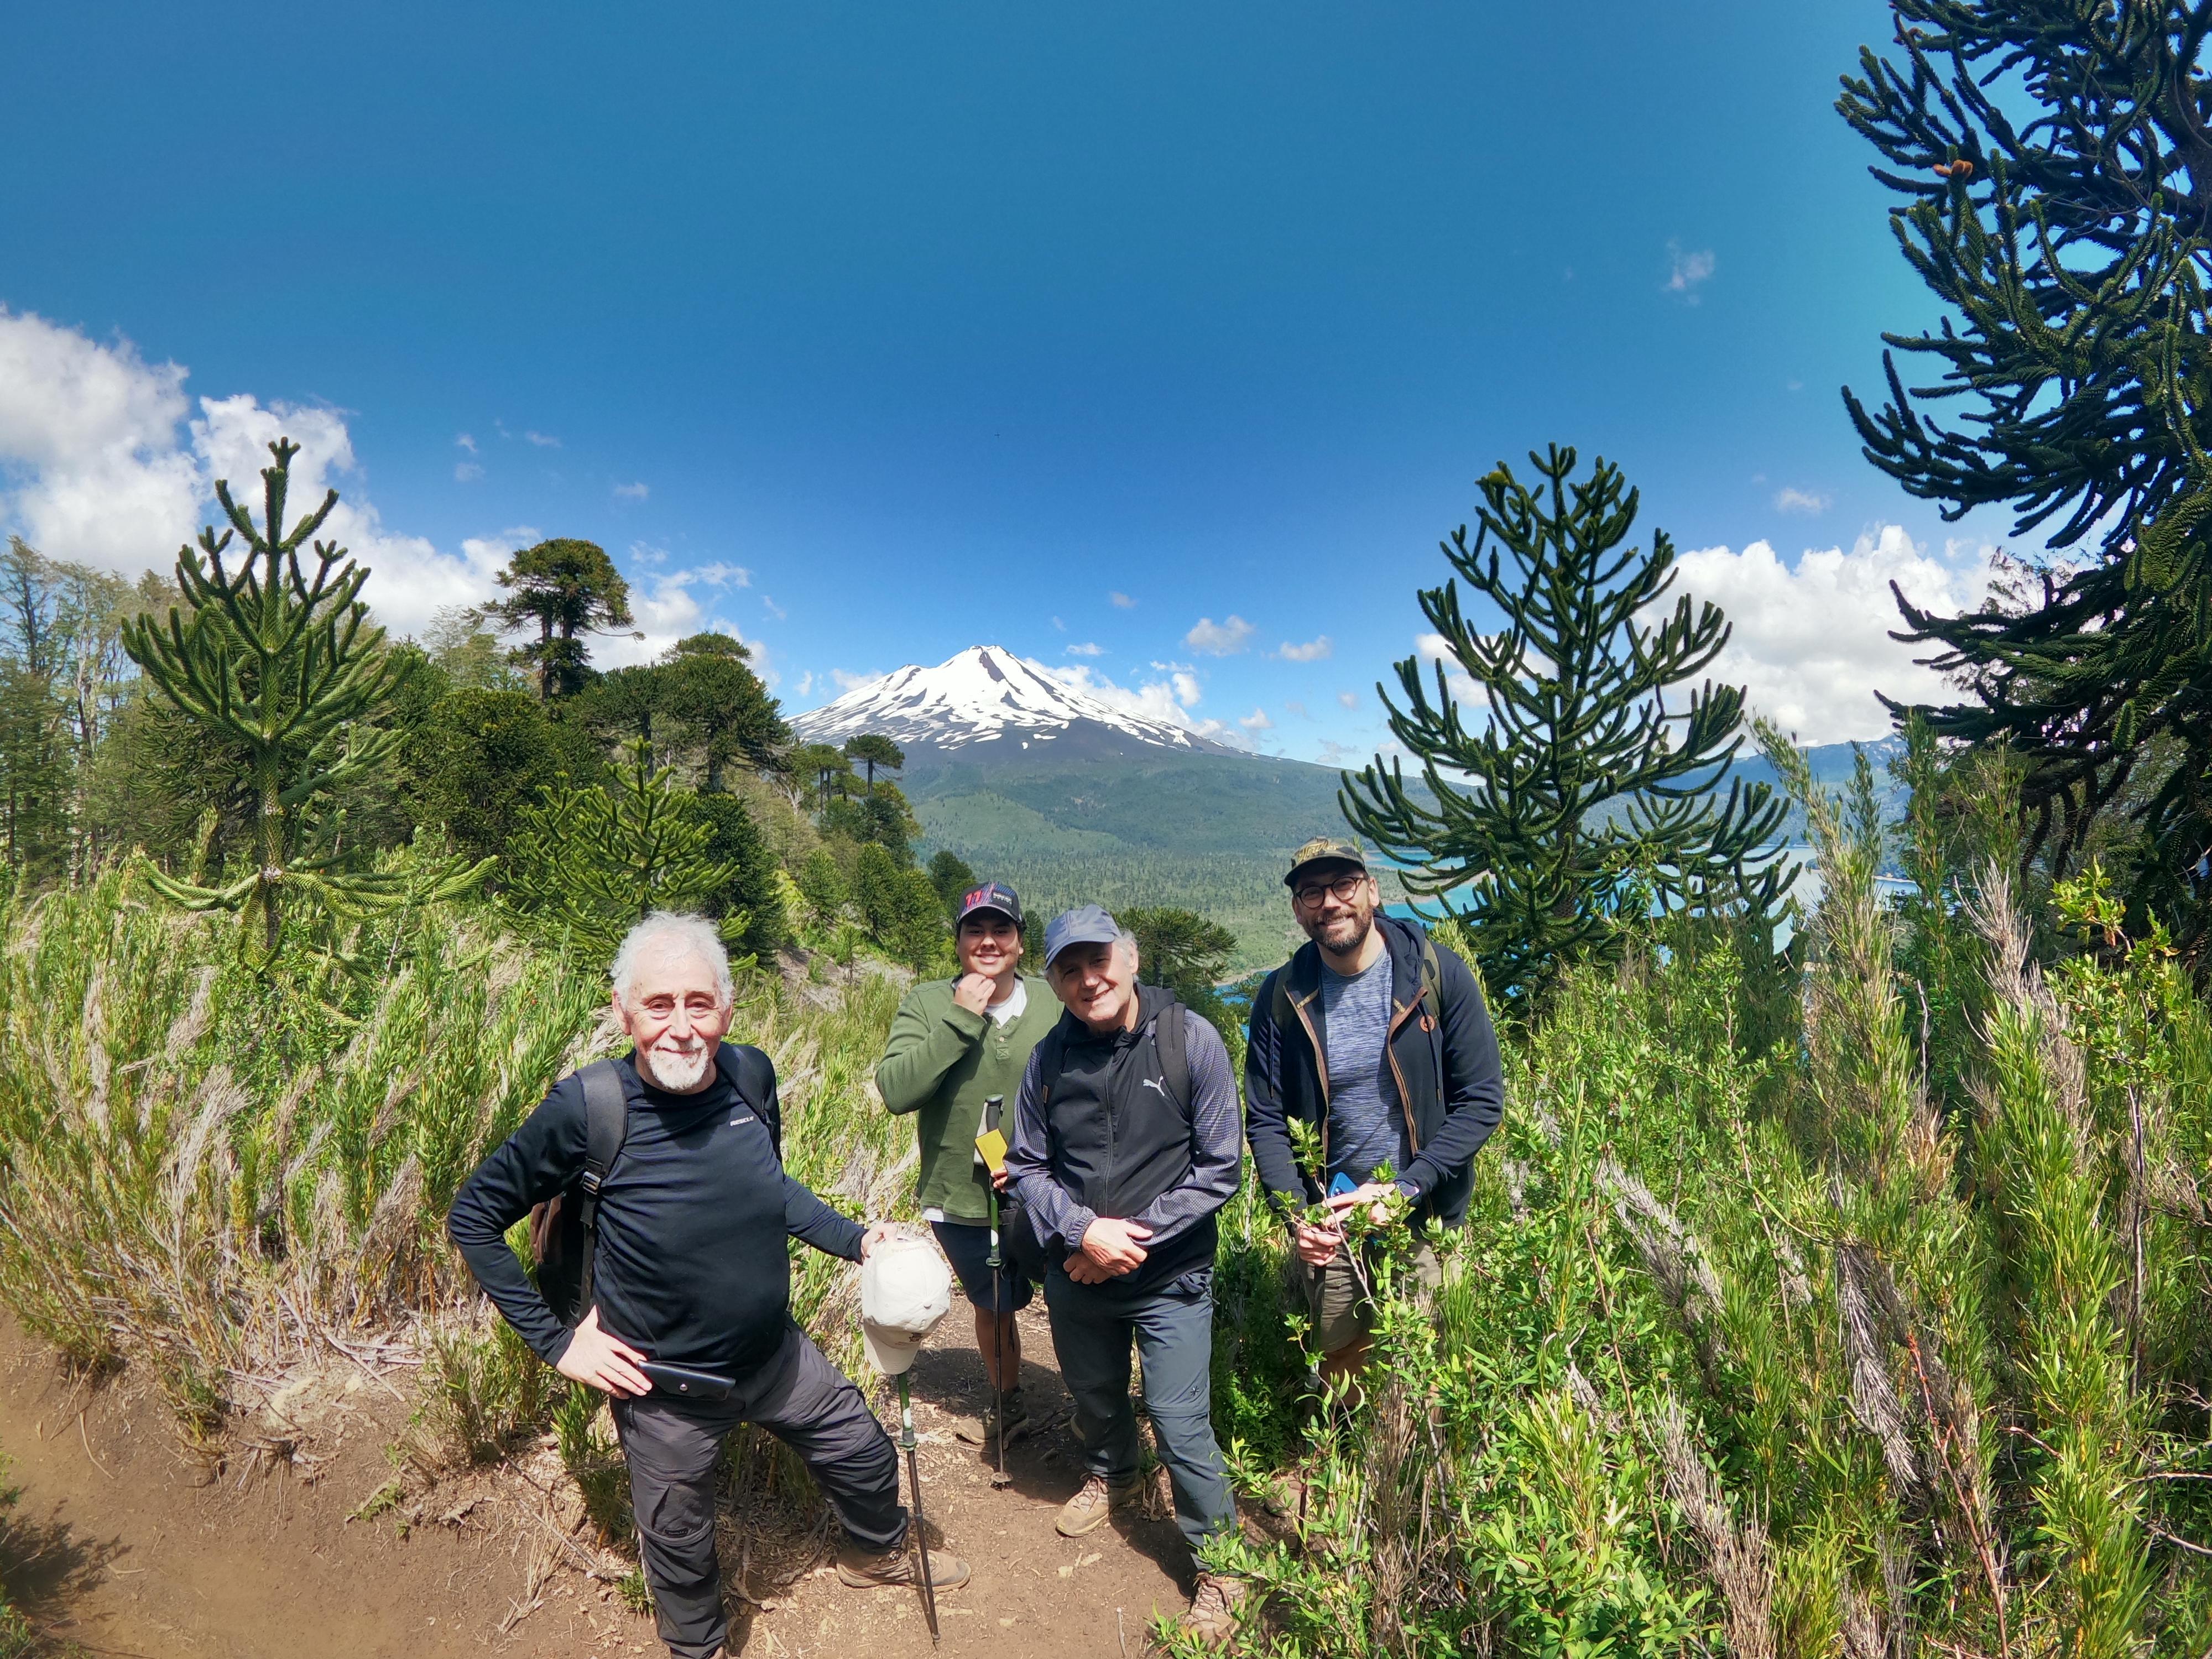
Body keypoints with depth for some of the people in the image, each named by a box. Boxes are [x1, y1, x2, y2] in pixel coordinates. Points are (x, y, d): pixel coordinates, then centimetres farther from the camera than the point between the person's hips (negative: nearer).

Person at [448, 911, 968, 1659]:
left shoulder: (751, 1075, -14)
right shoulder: (589, 1109, -27)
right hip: (664, 1386, -4)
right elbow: (473, 1218, -13)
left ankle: (876, 1552, 58)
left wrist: (854, 1239, -2)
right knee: (679, 1542, 21)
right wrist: (555, 1342, -14)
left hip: (777, 1353, 4)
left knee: (864, 1455, 23)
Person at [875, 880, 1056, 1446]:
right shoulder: (927, 1004, -11)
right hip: (961, 1202, 1)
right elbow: (896, 1090, -23)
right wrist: (959, 1021, -28)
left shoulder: (1055, 1003, -9)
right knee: (994, 1306, 23)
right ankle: (1006, 1406, 50)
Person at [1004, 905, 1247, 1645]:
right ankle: (1111, 1475, 57)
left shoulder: (1191, 1041, -17)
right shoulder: (1049, 1056, -8)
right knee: (1094, 1395, 25)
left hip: (1170, 1279, -4)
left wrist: (1136, 1236, -19)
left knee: (1179, 1421, -2)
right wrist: (1084, 1230, -17)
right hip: (1075, 1275, 4)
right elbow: (1027, 1165, -1)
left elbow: (1219, 1168, -14)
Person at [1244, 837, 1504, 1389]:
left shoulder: (1439, 975, -13)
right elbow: (1265, 1120, -4)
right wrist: (1296, 1214, -17)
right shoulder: (1282, 996, -8)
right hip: (1327, 1220, 2)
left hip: (1424, 1218, -1)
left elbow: (1482, 1101, -12)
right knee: (1339, 1370, 19)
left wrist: (1405, 1188, -18)